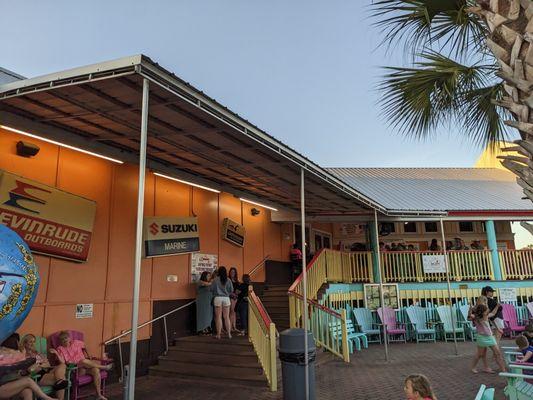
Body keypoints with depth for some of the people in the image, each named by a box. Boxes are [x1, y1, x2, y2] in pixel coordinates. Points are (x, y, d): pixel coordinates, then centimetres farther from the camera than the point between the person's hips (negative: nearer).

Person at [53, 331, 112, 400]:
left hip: (85, 366, 4)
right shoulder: (60, 349, 3)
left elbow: (84, 346, 33)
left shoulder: (76, 343, 13)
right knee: (84, 361, -37)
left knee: (96, 370, -28)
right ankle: (103, 367, -17)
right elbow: (62, 362, -12)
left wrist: (85, 354, 26)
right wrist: (56, 353, -22)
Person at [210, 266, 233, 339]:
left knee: (218, 317, 5)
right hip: (226, 298, 2)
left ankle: (218, 334, 7)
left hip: (218, 298, -2)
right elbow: (231, 290, 4)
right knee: (226, 317, 9)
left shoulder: (215, 280, -6)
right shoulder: (228, 280, -1)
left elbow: (211, 289, -2)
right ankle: (229, 334, 11)